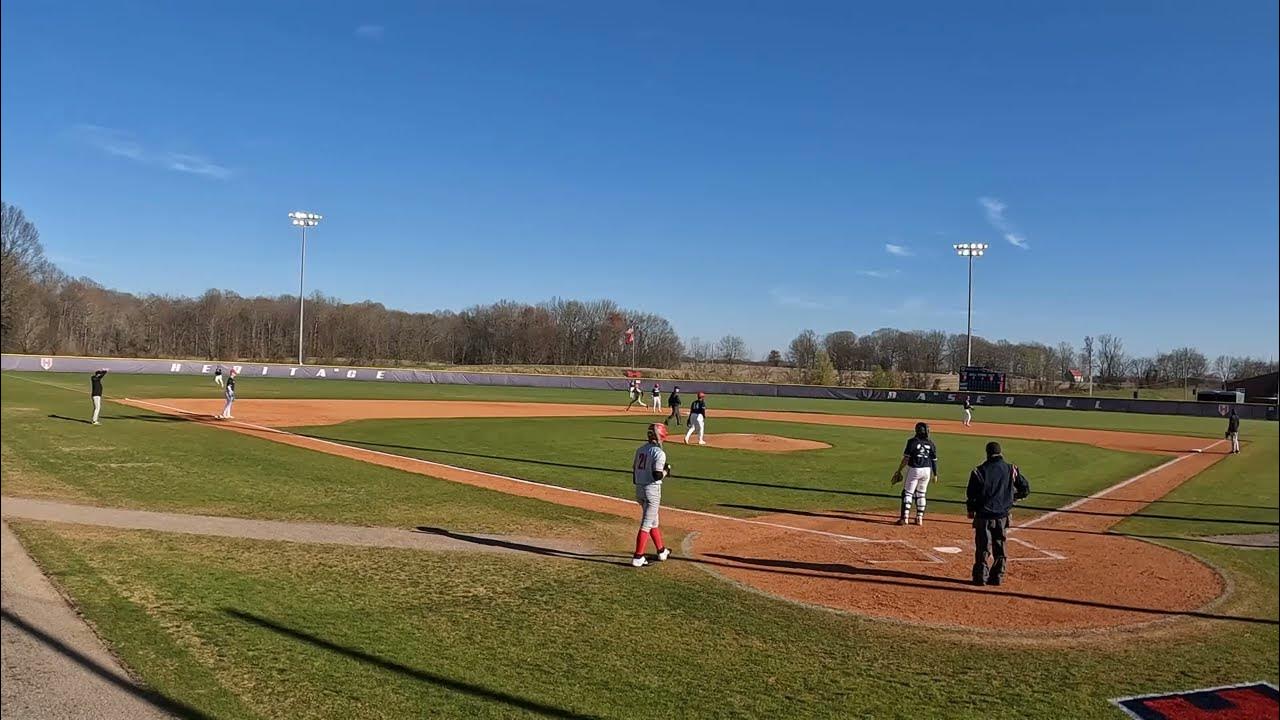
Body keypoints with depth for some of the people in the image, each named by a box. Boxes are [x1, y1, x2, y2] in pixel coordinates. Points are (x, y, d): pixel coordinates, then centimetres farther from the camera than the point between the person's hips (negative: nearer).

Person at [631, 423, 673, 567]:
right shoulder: (659, 453, -15)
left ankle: (662, 551, 34)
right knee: (646, 524, -3)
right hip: (652, 490, -8)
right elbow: (657, 475, -22)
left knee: (653, 521, 21)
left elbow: (634, 470, 13)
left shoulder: (640, 450, 8)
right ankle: (637, 558, -2)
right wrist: (666, 471, -2)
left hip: (639, 489, 8)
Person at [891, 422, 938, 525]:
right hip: (927, 471, 4)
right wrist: (935, 474, 14)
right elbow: (934, 460, 5)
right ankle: (919, 518, 18)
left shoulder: (912, 441, -9)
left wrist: (899, 470, -4)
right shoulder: (931, 444, 3)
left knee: (907, 493, 2)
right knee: (921, 494, 16)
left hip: (914, 470, -4)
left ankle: (904, 517, -6)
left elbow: (906, 458, -11)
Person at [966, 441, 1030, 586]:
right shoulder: (1011, 470, -1)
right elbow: (1026, 489, 5)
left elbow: (971, 494, -5)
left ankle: (981, 577, 8)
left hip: (984, 516, -2)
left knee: (982, 547, 6)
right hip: (1003, 516, 3)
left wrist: (971, 511, 10)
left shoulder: (979, 471, -8)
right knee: (1000, 548, 14)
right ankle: (997, 577, 18)